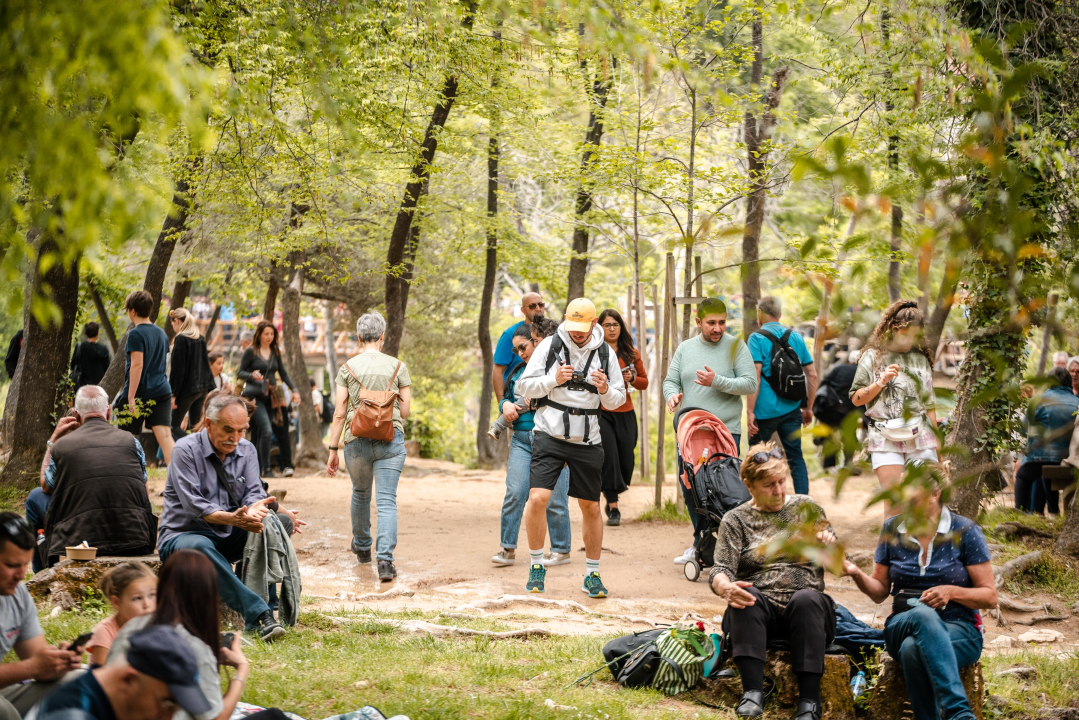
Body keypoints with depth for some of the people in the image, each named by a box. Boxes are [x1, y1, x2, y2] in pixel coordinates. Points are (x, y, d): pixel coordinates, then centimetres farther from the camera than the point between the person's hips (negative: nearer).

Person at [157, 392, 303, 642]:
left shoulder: (246, 450, 7)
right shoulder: (186, 450, -11)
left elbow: (254, 492, -4)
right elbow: (194, 505, -20)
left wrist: (254, 508, -30)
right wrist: (231, 519, -37)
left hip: (229, 538, 5)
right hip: (182, 535, -5)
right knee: (199, 547, -42)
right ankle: (258, 614, -52)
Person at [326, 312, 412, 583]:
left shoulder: (348, 367, 1)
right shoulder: (397, 367, 2)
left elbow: (339, 412, -1)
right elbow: (405, 410, 2)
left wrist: (333, 449, 4)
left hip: (356, 440, 1)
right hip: (390, 438, -1)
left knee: (360, 494, 23)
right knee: (386, 501, -4)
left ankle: (362, 548, 40)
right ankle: (385, 559, -19)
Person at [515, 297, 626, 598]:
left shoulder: (604, 352, 6)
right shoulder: (550, 346, -1)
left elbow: (618, 401, 11)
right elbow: (523, 386, -2)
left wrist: (605, 390, -12)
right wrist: (553, 379, -18)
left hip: (587, 440, 2)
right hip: (550, 435, -2)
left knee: (591, 507, 7)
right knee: (537, 498, -16)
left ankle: (592, 574, 22)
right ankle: (536, 566, 2)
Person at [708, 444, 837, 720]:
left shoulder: (806, 507, 15)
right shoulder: (736, 520, 12)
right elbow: (720, 571, -1)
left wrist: (829, 545, -10)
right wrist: (726, 588, -26)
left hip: (806, 612, 0)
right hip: (760, 613, 0)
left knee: (807, 599, -34)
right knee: (744, 596, -33)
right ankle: (752, 692, -42)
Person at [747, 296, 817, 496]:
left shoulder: (757, 338, -6)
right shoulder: (796, 337, 8)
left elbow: (755, 376, -15)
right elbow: (812, 375, 9)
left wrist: (750, 411, -14)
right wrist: (807, 407, 18)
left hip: (765, 411, -4)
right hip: (791, 410, 4)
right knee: (796, 458, 8)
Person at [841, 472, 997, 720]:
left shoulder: (964, 531, -1)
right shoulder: (892, 528, 8)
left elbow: (990, 597, 0)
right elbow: (880, 592, 14)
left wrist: (951, 591, -18)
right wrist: (857, 574, -7)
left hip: (959, 629, -2)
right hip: (902, 626, 2)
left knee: (913, 648, -39)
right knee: (924, 615, -38)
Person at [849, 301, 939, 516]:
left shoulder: (921, 359, 15)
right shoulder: (873, 357, 5)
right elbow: (856, 399, 2)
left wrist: (936, 440, 17)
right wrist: (881, 382, -11)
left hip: (921, 439, 3)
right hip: (886, 440, -3)